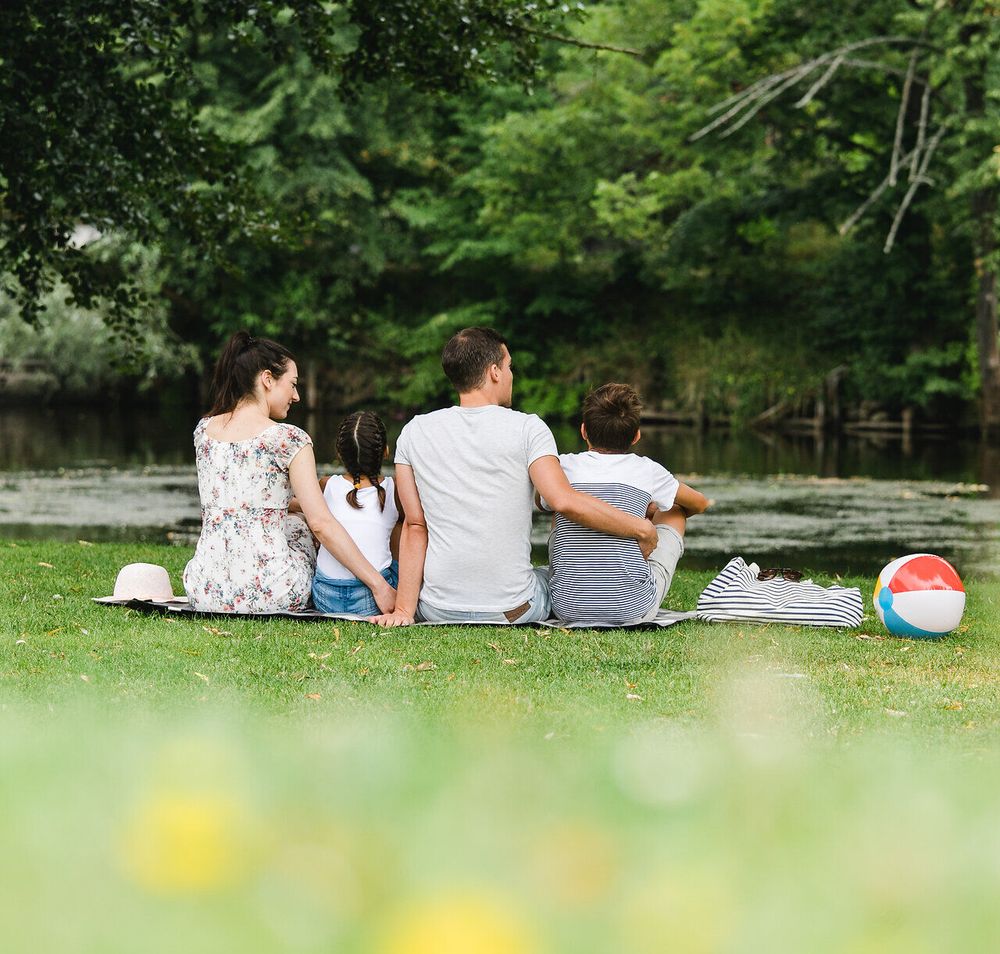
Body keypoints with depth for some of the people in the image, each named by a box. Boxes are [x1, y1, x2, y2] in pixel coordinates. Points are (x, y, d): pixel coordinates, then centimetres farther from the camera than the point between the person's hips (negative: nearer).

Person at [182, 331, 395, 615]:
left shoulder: (203, 430, 9)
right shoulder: (288, 440, -8)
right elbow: (321, 523, -12)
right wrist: (378, 585, -10)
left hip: (206, 592, 5)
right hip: (270, 592, -4)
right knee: (299, 525, 29)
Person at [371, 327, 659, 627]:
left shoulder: (414, 432, 0)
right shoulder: (527, 429, -9)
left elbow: (414, 525, -3)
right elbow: (564, 501, -22)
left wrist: (404, 609, -5)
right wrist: (641, 527, -12)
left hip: (437, 610, 1)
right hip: (513, 611, -1)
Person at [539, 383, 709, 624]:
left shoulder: (563, 467, 1)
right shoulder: (648, 471, -1)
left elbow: (542, 503, 26)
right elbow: (700, 504, 20)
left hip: (568, 608, 2)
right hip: (633, 608, -2)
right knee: (674, 511, 25)